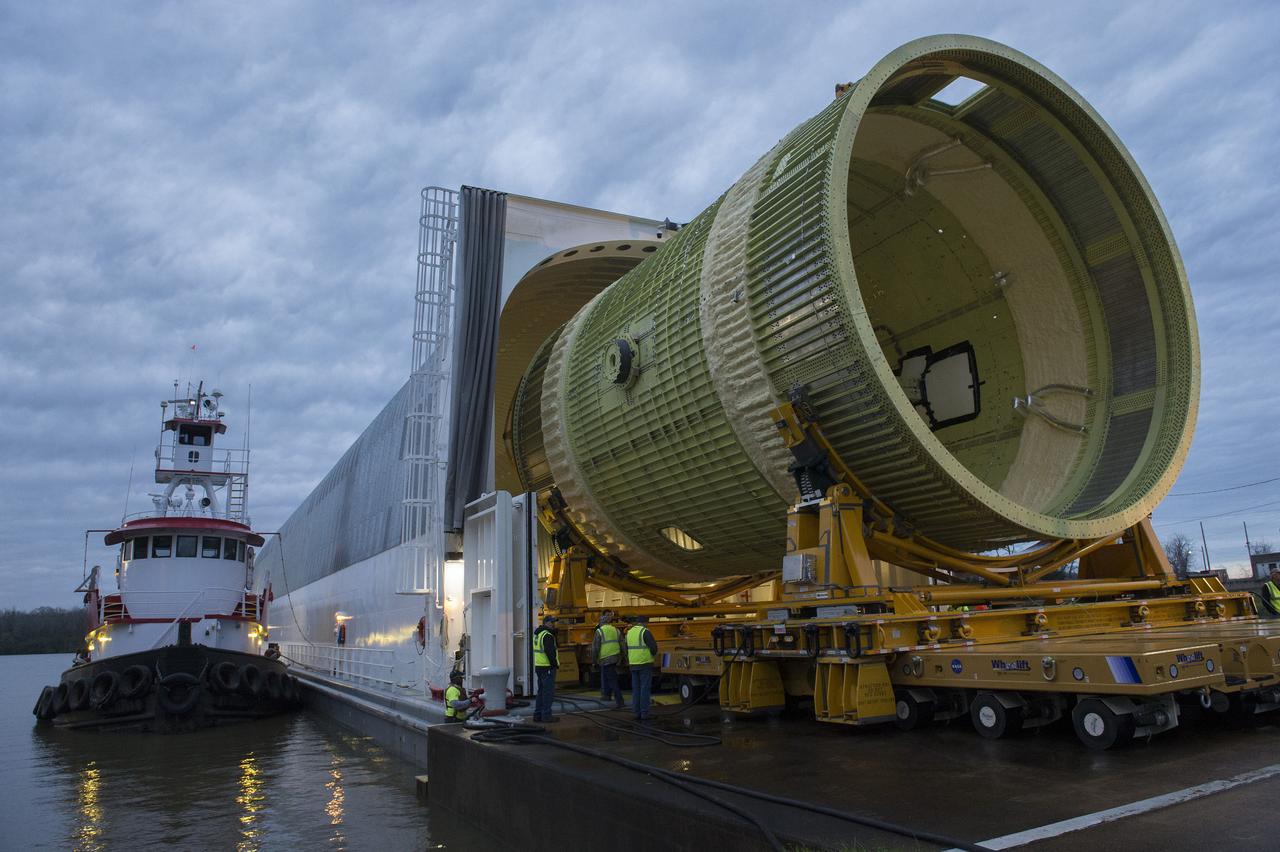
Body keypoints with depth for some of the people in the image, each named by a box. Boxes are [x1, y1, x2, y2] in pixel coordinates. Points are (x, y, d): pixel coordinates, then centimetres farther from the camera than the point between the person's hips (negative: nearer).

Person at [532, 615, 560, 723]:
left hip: (539, 666, 10)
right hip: (547, 667, -10)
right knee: (548, 692, -4)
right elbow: (550, 652, -20)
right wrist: (555, 664, -15)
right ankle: (546, 715, -3)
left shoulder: (538, 634, 16)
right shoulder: (547, 635, -15)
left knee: (541, 691, 15)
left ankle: (538, 715, 19)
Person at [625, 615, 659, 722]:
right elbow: (654, 647, -15)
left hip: (633, 664, 6)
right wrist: (653, 655, 5)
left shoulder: (629, 632, 10)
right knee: (645, 689, -2)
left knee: (636, 689, 10)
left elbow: (627, 648, 14)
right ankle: (644, 714, -2)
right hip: (645, 664, -6)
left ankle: (637, 713, 11)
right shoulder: (645, 632, -11)